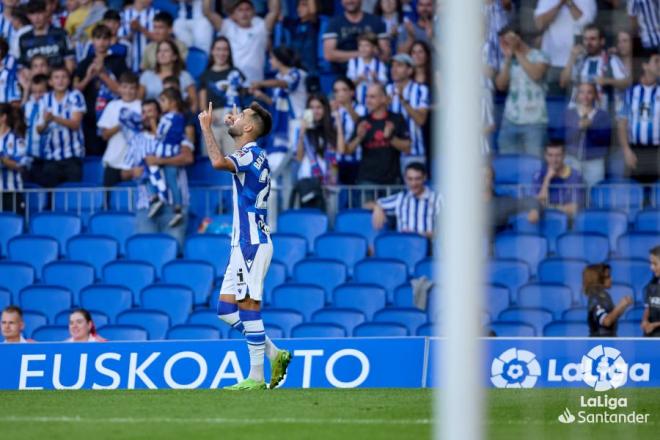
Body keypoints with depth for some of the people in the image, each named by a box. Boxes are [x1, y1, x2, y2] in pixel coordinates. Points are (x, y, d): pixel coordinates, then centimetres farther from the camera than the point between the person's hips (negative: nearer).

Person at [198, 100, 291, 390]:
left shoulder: (253, 155, -13)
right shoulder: (249, 155, 16)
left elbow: (218, 162, -34)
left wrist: (206, 127, -22)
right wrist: (233, 125, 46)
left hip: (252, 244, -10)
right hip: (243, 244, 10)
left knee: (249, 308, -9)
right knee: (226, 310, 9)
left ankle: (256, 378, -7)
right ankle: (275, 355, 12)